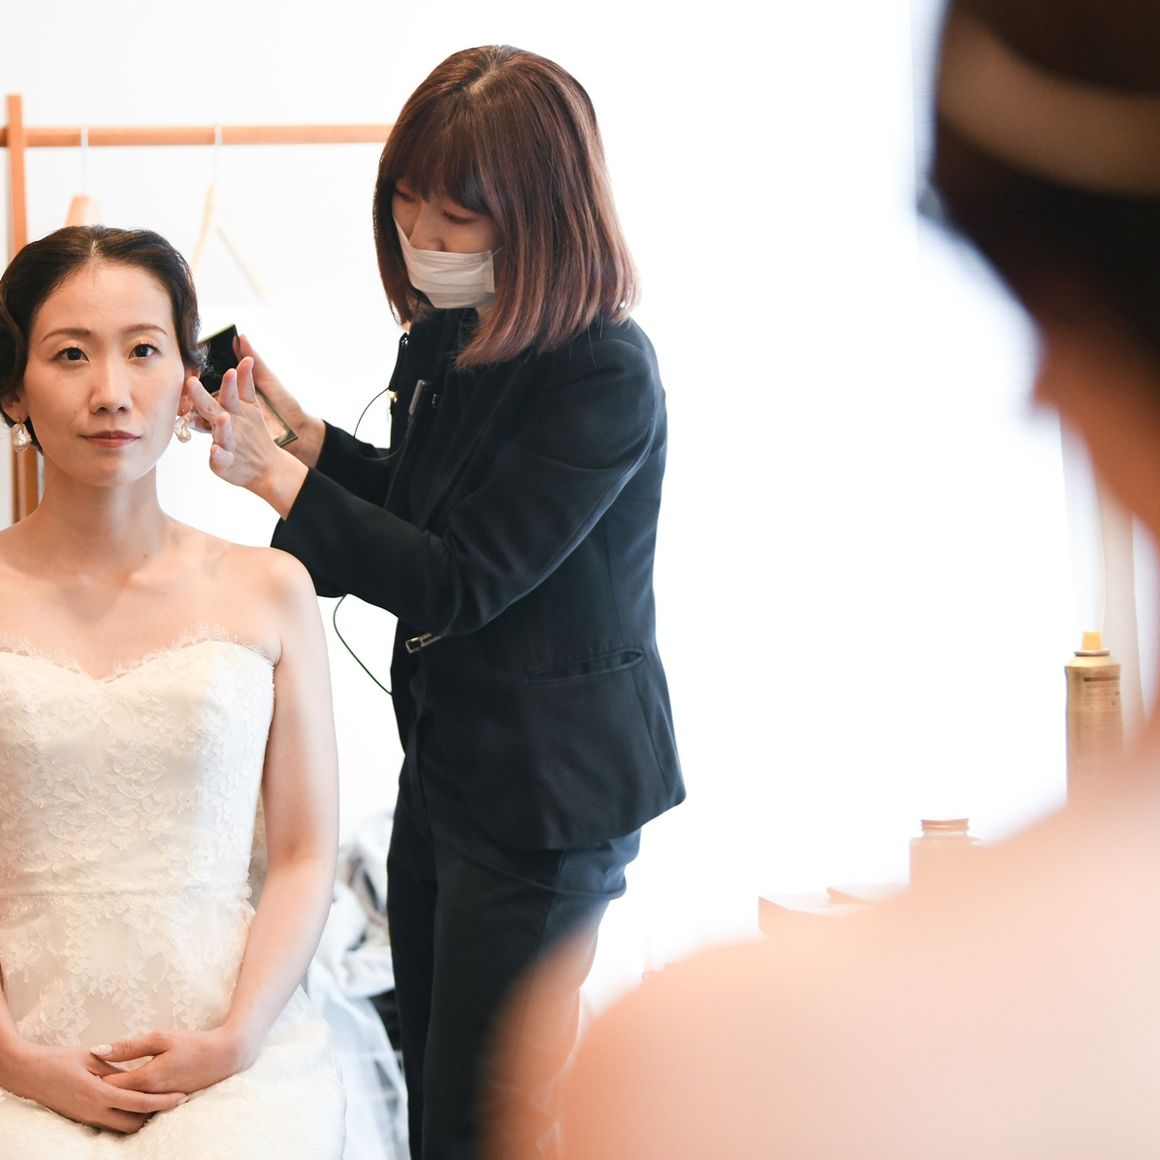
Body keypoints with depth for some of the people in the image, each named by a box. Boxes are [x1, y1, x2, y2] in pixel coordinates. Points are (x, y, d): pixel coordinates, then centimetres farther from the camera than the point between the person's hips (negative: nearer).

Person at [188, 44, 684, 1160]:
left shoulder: (605, 375, -22)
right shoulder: (444, 336, 4)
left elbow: (463, 578, -23)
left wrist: (277, 478, -22)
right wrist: (307, 433, 3)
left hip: (548, 785, -9)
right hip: (447, 758, 9)